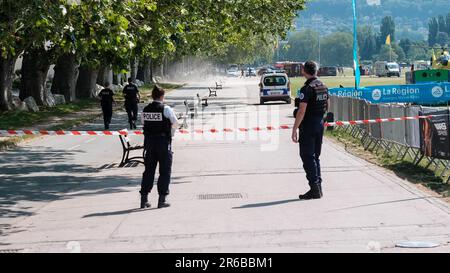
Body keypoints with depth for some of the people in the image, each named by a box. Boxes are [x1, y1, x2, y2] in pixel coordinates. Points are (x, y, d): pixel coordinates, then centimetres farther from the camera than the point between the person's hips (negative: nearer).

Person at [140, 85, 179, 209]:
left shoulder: (146, 110, 3)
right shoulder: (166, 109, -10)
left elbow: (144, 123, 8)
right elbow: (175, 123, -2)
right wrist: (171, 133, 16)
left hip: (149, 140, 5)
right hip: (163, 141, -5)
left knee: (148, 170, 11)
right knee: (165, 171, 3)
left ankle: (144, 199, 10)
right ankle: (162, 199, 1)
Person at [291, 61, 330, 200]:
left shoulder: (307, 89, -16)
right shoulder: (324, 87, 8)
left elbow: (302, 111, -20)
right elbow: (327, 107, 18)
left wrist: (294, 129, -17)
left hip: (308, 126, -8)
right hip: (320, 124, 8)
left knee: (307, 157, -4)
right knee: (315, 156, 15)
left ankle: (314, 189, -8)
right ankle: (318, 187, 16)